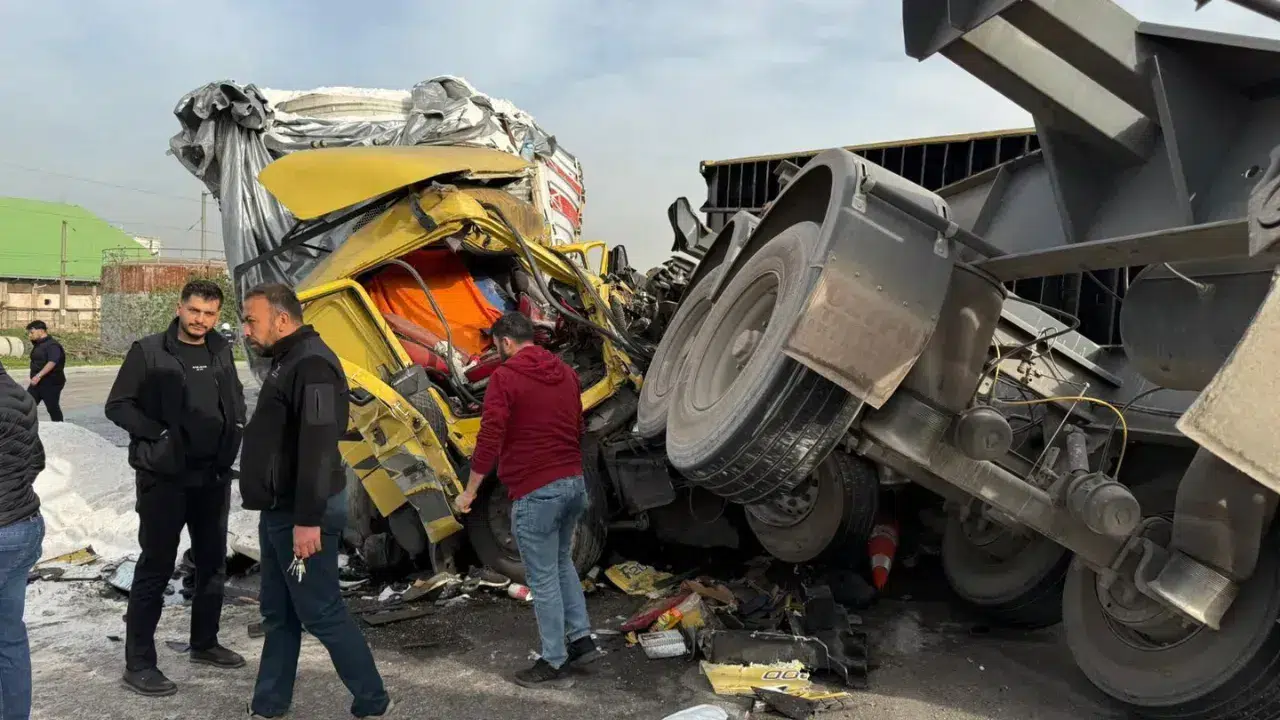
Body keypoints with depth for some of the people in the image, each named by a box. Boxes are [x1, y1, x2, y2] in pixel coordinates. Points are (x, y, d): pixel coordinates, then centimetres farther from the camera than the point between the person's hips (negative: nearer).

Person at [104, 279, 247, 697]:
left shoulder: (221, 351, 9)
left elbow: (236, 399, 22)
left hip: (214, 476, 6)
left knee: (212, 563, 14)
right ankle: (138, 664, 6)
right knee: (156, 567, -2)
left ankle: (204, 644, 30)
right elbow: (117, 406, -8)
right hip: (164, 477, -6)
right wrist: (159, 434, -17)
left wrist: (235, 429, 4)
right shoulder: (149, 352, -7)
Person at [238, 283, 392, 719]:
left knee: (321, 613, -4)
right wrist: (284, 512, 21)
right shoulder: (288, 362, 15)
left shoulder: (311, 364, -19)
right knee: (278, 613, 15)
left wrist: (308, 519, -28)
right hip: (280, 511, 10)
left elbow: (318, 447, -26)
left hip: (301, 515, -10)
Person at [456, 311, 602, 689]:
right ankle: (581, 638, 27)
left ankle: (555, 664, 14)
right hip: (574, 483, 8)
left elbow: (490, 439, -16)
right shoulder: (566, 372, 11)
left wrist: (470, 490, -7)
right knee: (561, 562, 26)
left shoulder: (505, 376, -11)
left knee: (543, 579, 4)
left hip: (535, 492, -7)